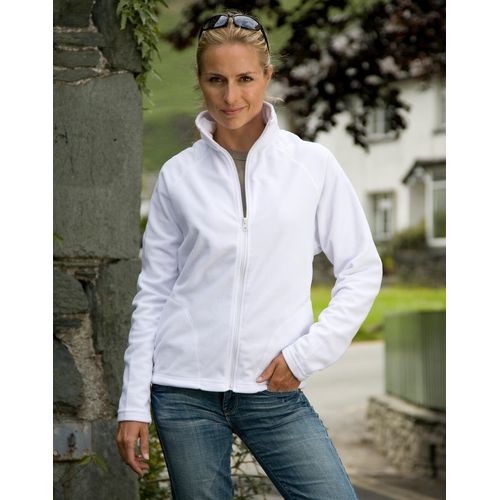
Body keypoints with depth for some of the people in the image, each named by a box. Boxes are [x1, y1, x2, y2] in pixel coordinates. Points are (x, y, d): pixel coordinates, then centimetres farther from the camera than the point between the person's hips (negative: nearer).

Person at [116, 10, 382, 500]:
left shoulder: (313, 164, 0)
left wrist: (307, 351, -6)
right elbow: (152, 293, 5)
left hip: (274, 387, 0)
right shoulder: (178, 175, 2)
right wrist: (134, 405, 2)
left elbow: (362, 270, 4)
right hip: (185, 390, 0)